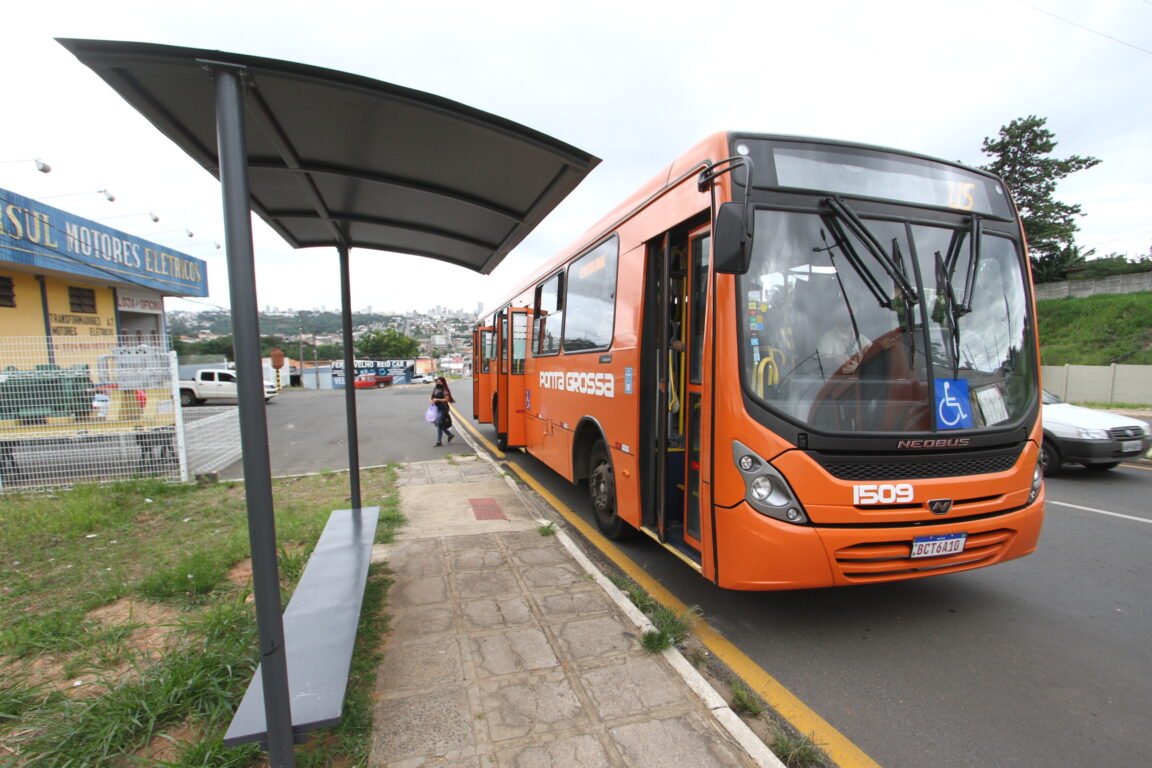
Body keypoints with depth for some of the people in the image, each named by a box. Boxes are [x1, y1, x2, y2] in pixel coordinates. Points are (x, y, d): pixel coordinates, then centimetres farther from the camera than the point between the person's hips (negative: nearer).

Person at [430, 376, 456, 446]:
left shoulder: (444, 390, -11)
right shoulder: (435, 389, 12)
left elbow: (447, 399, -16)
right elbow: (431, 397, 18)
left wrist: (437, 400, -21)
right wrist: (431, 400, -4)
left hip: (443, 409, -8)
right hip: (436, 408, 8)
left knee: (439, 425, -6)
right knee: (438, 424, 13)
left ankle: (439, 442, 2)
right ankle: (450, 434, 31)